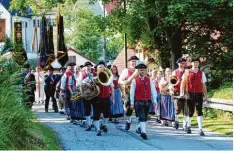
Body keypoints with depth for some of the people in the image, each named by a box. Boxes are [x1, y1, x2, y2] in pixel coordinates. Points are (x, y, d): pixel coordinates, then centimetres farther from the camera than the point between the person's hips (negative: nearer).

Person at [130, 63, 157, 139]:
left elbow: (153, 91, 5)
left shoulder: (149, 80, 7)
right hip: (139, 101, -4)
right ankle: (143, 131, -22)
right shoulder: (135, 81, -2)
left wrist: (154, 100, -2)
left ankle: (143, 131, 25)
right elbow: (132, 92, -2)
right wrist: (132, 103, -4)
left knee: (145, 117, 13)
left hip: (147, 101, 4)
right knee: (142, 117, -14)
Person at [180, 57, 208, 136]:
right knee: (190, 111, 8)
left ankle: (200, 129, -7)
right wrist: (182, 92, -12)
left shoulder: (202, 73, 7)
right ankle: (188, 126, 31)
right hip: (190, 94, -1)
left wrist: (206, 96, 6)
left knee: (199, 111, -7)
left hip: (199, 95, 1)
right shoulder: (187, 72, 3)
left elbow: (203, 85, 8)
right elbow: (183, 82, 0)